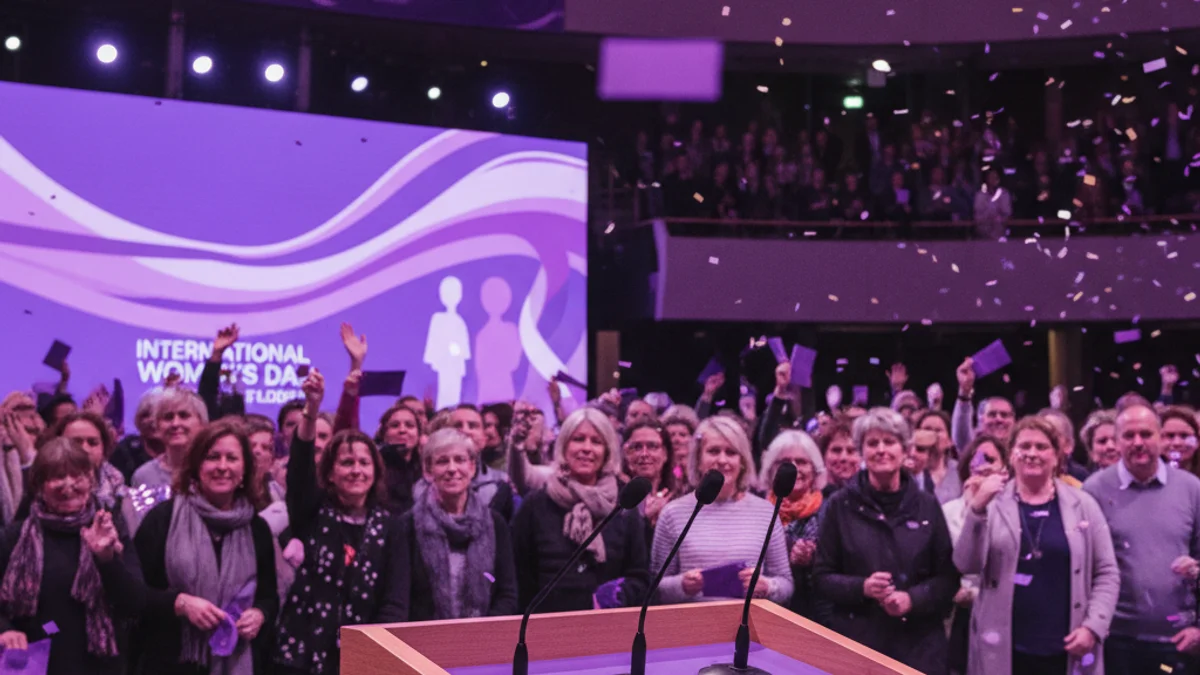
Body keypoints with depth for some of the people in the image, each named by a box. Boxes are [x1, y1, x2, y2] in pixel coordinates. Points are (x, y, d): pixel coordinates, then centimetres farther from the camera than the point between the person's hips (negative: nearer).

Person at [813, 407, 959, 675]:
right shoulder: (840, 505, 0)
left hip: (918, 643, 1)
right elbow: (821, 577, 2)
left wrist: (913, 599, -13)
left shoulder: (927, 505, 4)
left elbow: (949, 577, 5)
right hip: (856, 640, -1)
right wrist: (861, 587, -16)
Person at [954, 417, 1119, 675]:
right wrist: (978, 508, -20)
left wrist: (1093, 626, -5)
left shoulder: (1083, 505, 5)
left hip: (1064, 651, 1)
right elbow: (967, 565, -7)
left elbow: (1106, 573, 7)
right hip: (1003, 650, -1)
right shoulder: (992, 503, 1)